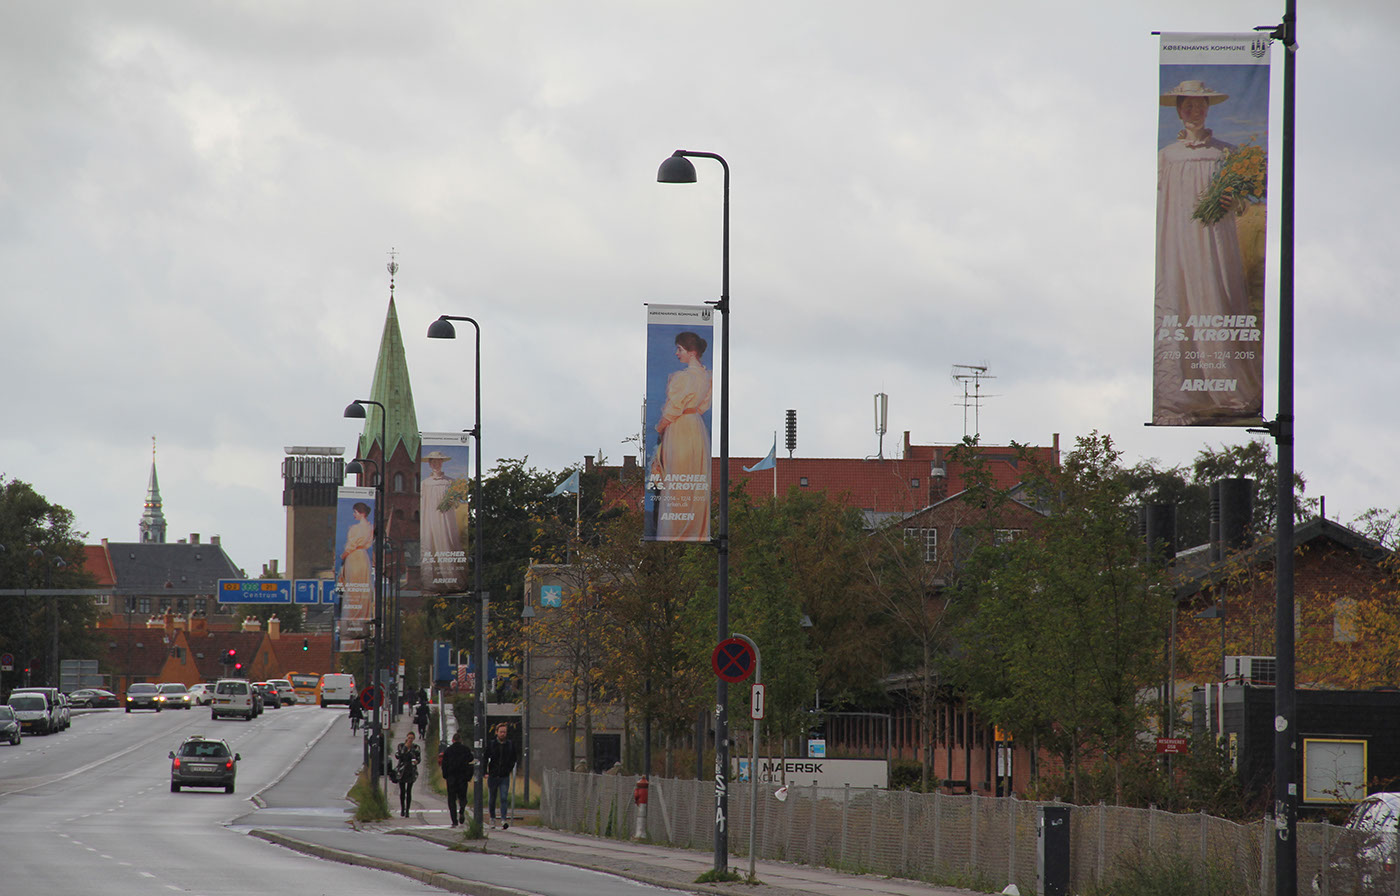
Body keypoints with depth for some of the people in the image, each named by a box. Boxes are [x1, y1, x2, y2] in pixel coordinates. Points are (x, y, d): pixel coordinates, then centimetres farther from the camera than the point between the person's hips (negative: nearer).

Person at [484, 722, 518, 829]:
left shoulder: (510, 744, 4)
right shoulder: (490, 744, 0)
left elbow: (513, 759, 16)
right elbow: (485, 759, 2)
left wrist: (510, 769, 5)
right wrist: (485, 772, -9)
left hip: (505, 777, 0)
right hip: (493, 776, 0)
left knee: (504, 799, -14)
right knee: (492, 799, 11)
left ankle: (504, 820, -20)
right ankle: (492, 818, 28)